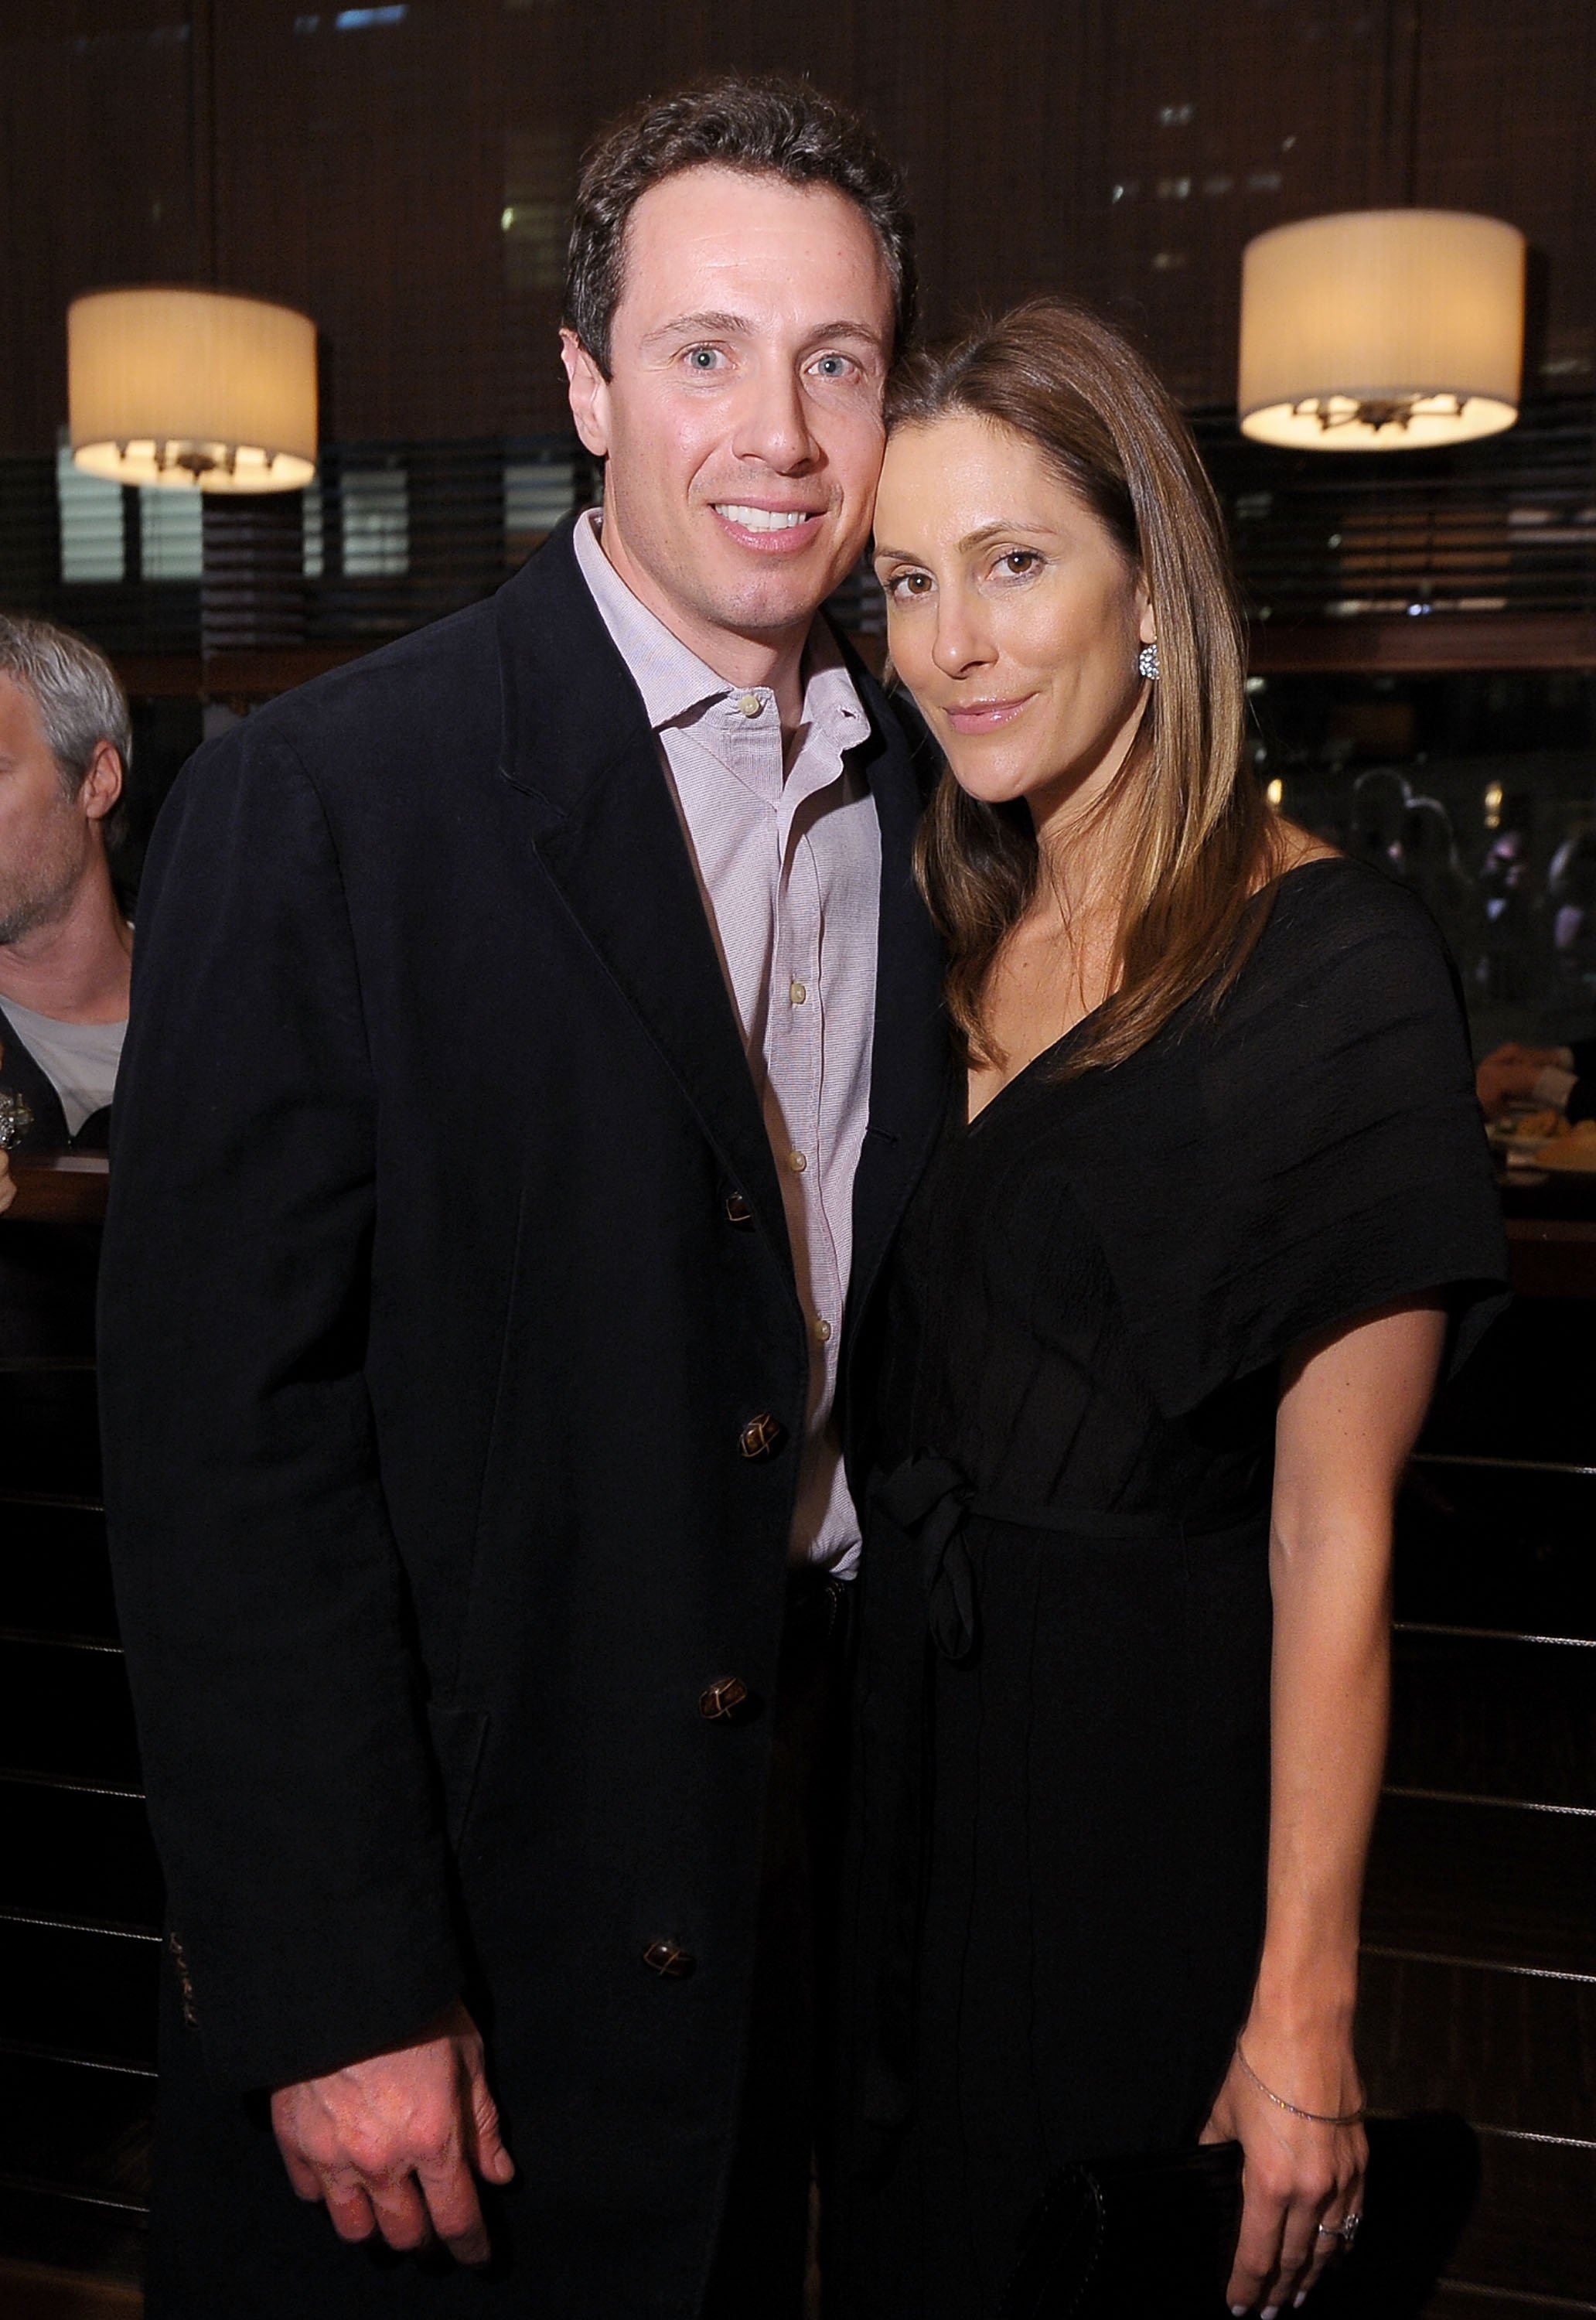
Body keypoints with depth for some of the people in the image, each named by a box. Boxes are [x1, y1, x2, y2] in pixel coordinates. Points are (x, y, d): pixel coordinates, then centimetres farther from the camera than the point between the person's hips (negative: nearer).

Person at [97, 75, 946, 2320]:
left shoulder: (928, 806, 3)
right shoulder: (321, 802, -15)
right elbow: (222, 1433, -17)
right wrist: (332, 1995, -16)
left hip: (799, 1862, 5)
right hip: (442, 1895, -5)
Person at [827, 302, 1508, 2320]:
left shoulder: (1330, 965, -16)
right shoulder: (959, 948, 5)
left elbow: (1333, 1534, -19)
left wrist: (1304, 2016, -18)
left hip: (1159, 1785, -6)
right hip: (915, 1762, 7)